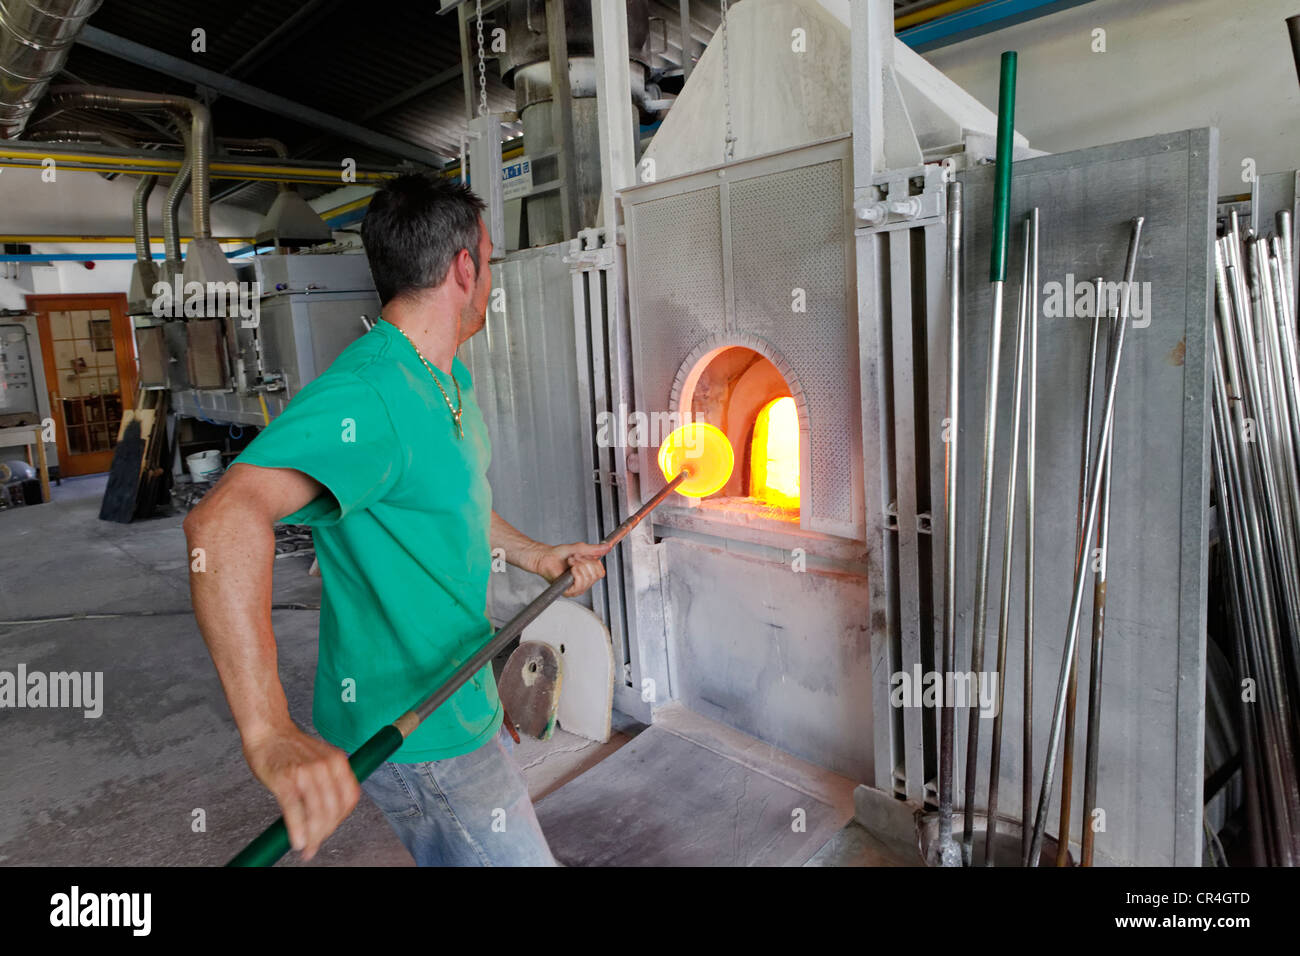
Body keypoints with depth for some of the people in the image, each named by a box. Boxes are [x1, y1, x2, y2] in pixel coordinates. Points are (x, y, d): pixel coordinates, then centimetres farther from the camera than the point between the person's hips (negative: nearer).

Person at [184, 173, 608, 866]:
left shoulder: (450, 379, 7)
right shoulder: (367, 394, -28)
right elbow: (223, 519, -41)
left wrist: (534, 555, 14)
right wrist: (271, 734, -49)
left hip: (462, 703, 10)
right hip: (417, 740, -10)